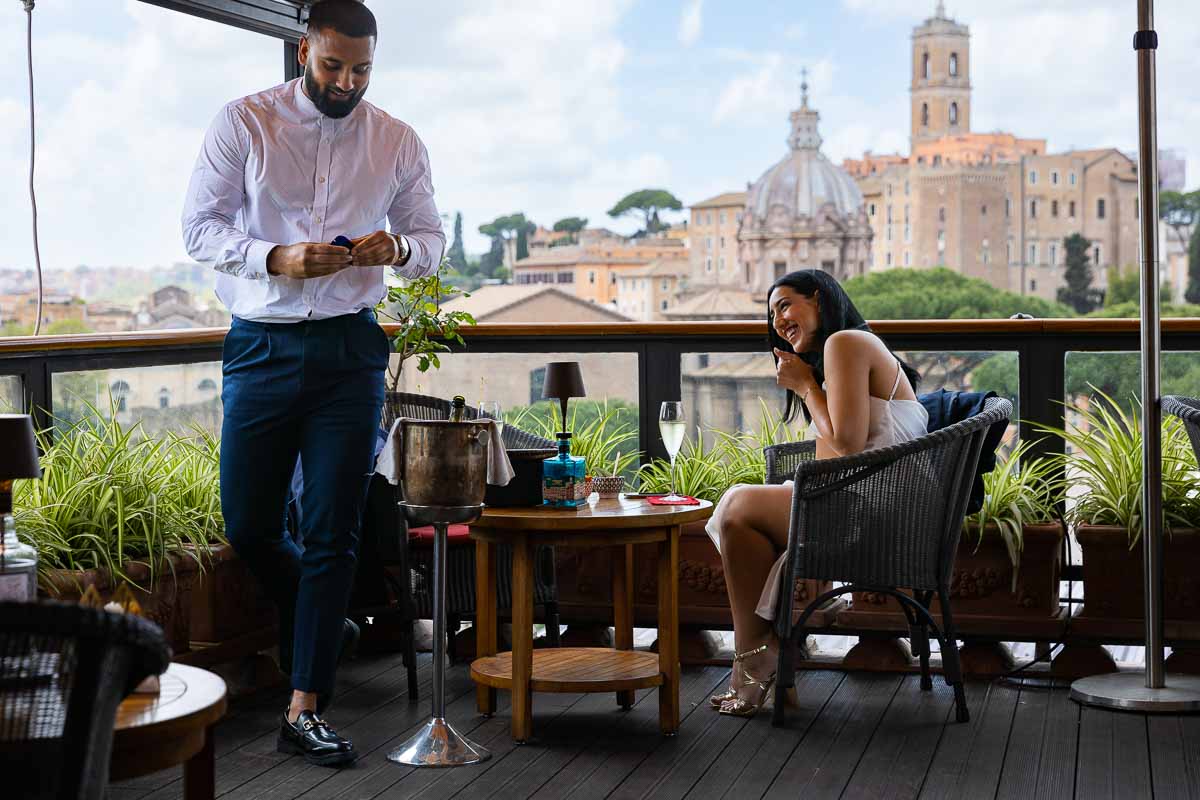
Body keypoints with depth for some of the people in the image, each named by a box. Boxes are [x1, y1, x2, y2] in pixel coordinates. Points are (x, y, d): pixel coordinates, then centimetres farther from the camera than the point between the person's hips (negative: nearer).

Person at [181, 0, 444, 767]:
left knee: (333, 532, -2)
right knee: (248, 525, 2)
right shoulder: (243, 122, -1)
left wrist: (397, 250, -12)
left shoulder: (398, 142, 5)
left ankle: (305, 709, 5)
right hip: (260, 349, 0)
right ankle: (325, 626, 32)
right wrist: (277, 259, -22)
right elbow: (200, 224, -4)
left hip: (349, 350, 1)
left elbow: (433, 240, 12)